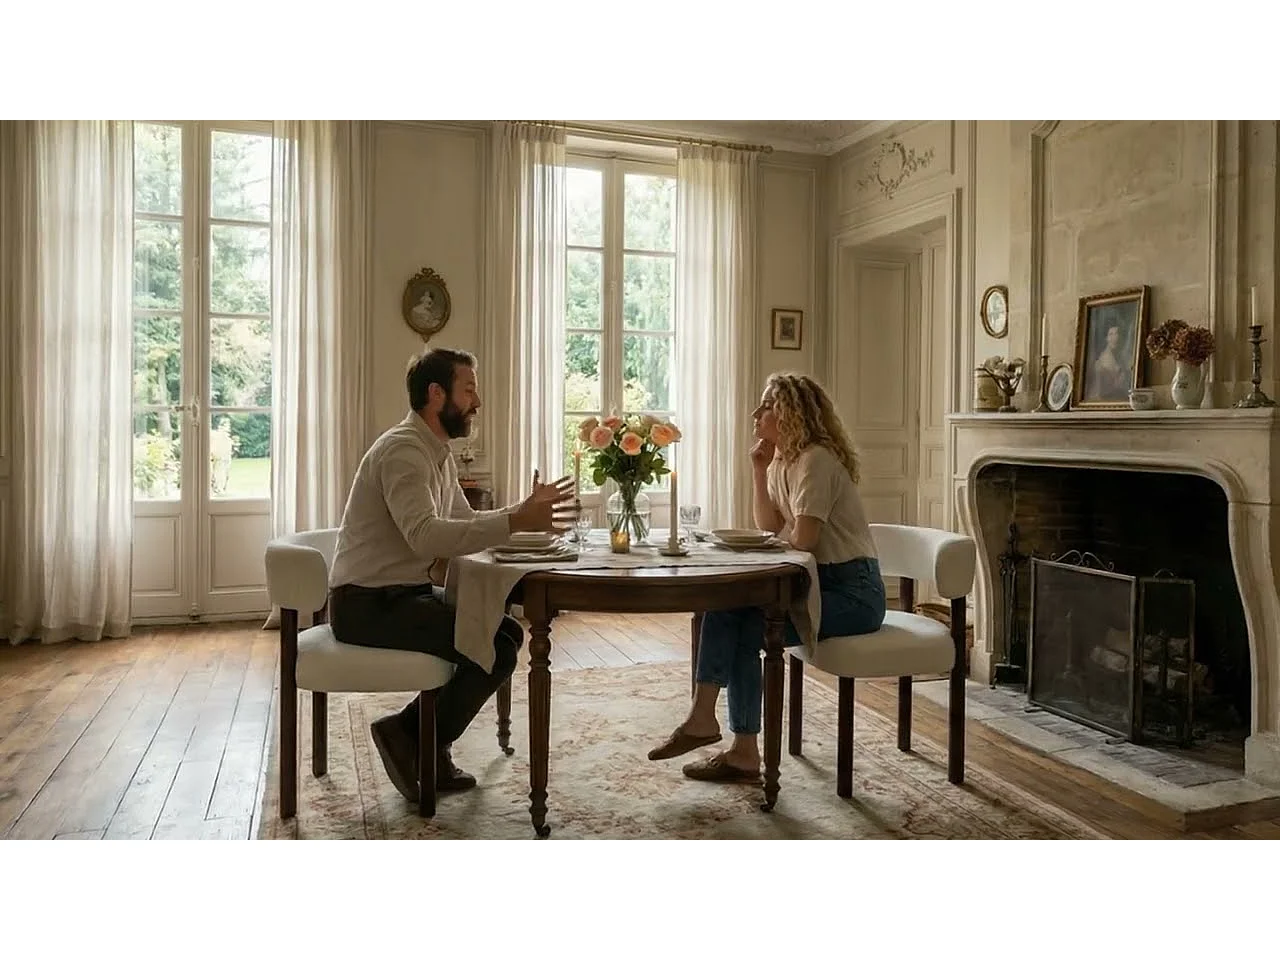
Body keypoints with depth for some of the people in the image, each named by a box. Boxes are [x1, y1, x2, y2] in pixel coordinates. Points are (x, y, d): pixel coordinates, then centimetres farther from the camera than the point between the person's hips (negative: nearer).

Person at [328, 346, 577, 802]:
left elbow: (464, 523, 16)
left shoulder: (438, 452, 14)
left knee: (508, 631, 6)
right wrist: (515, 522, -34)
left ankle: (426, 740, 12)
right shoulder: (403, 449, -19)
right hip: (367, 604, -10)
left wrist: (525, 510, 3)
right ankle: (409, 732, -1)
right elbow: (426, 536, -33)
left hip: (405, 593, 10)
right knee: (494, 650, -19)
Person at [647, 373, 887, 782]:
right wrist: (760, 471, -1)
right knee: (725, 603, -9)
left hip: (852, 593, -9)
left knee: (744, 627, -19)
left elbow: (801, 542, -21)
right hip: (819, 582, 9)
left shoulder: (815, 460, -16)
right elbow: (770, 528, 8)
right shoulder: (781, 460, 14)